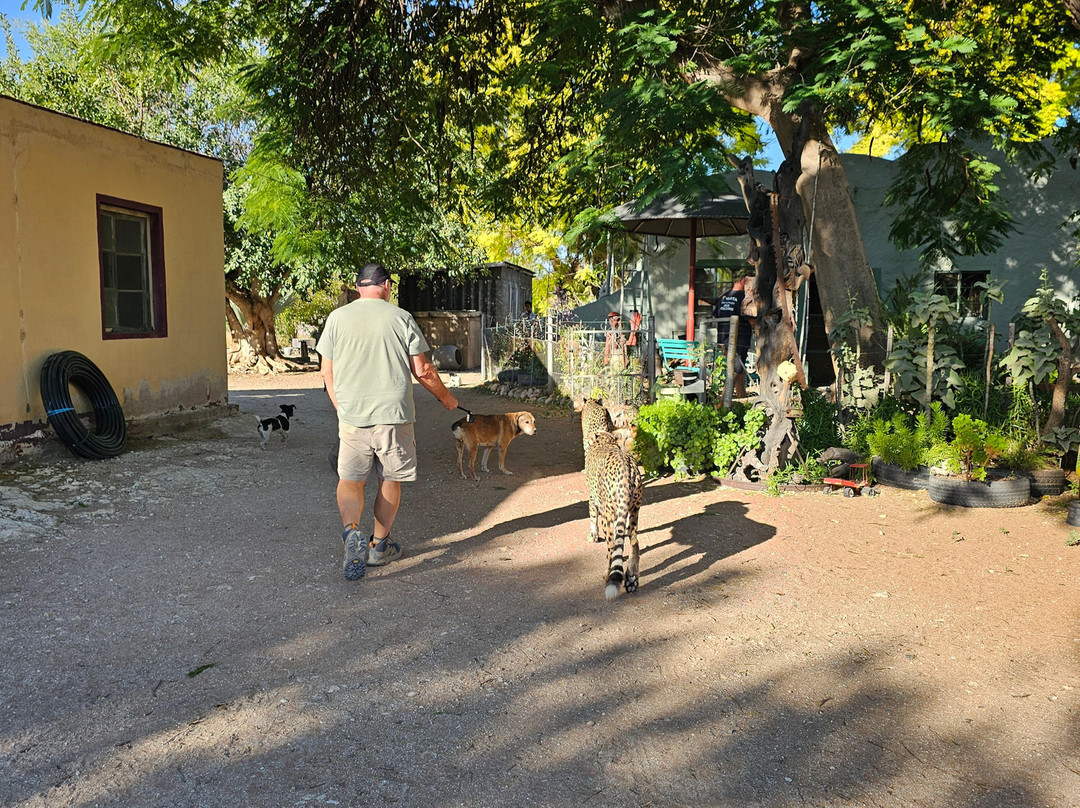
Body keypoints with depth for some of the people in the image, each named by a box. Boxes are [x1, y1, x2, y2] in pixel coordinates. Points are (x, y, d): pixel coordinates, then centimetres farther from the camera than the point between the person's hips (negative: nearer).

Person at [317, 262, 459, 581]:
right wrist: (446, 397, 14)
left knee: (349, 480, 10)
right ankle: (379, 546, 23)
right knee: (390, 480, 14)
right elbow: (422, 370, -2)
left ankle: (351, 531, -15)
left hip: (352, 415, 1)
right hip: (394, 415, -1)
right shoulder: (401, 318, -2)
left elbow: (327, 371, 5)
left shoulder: (337, 318, 3)